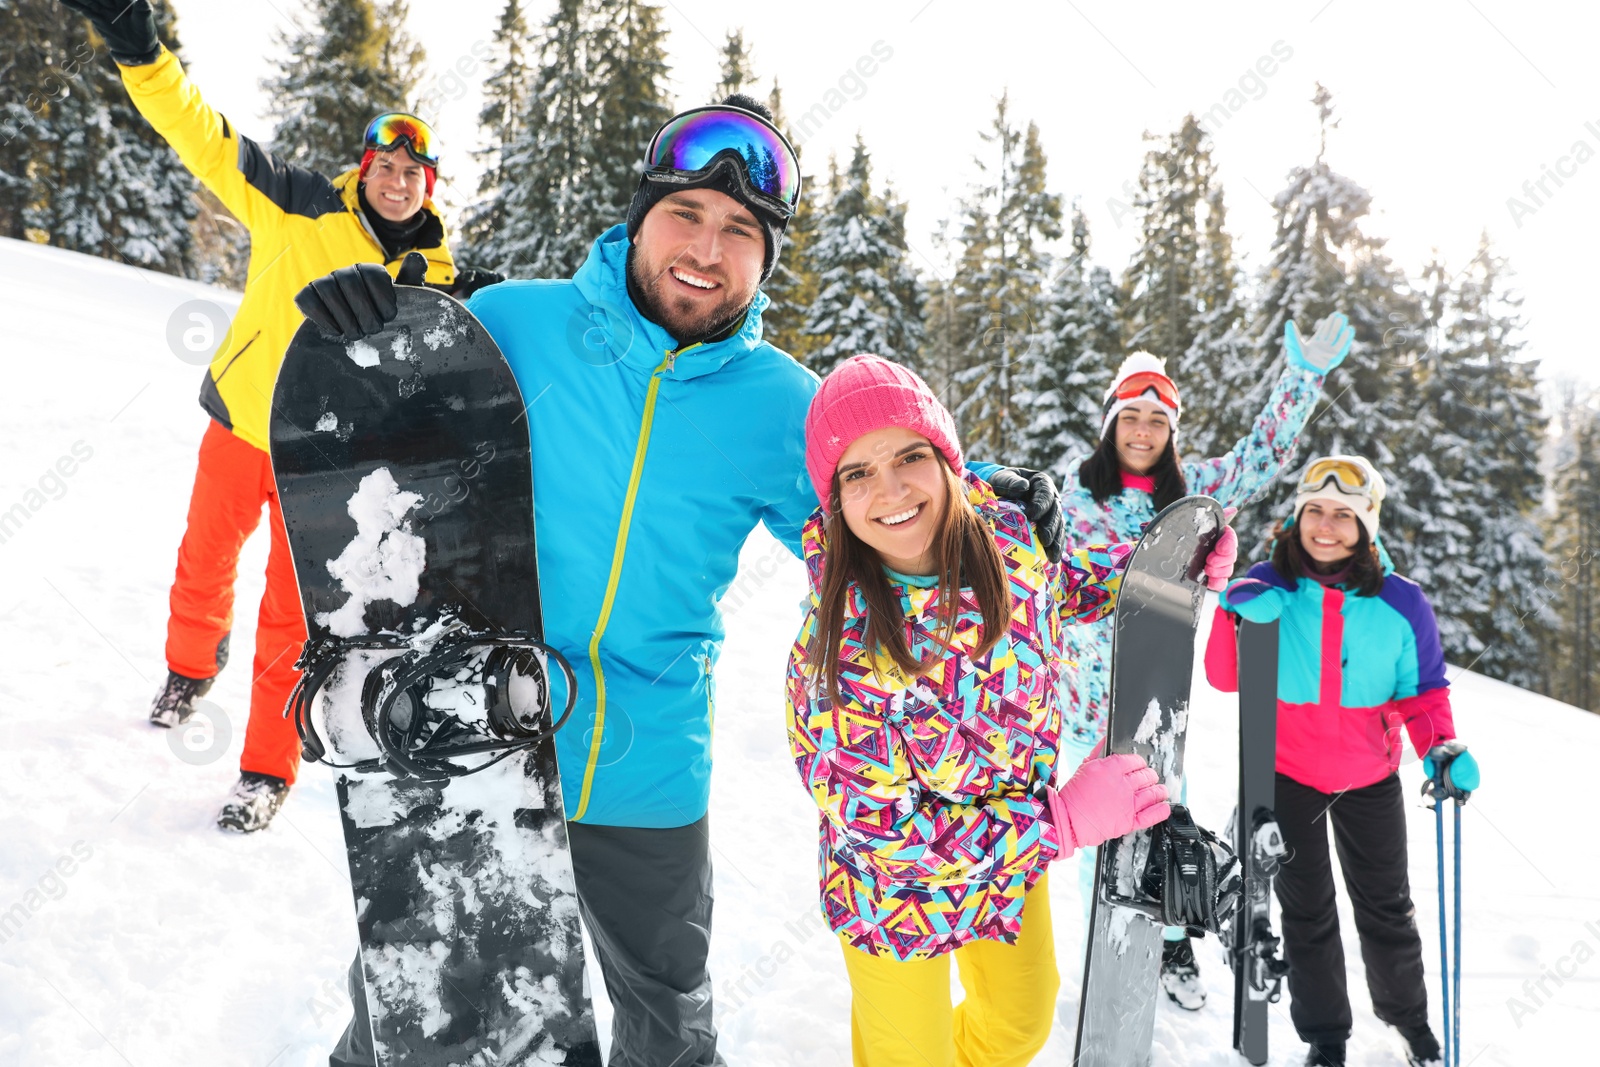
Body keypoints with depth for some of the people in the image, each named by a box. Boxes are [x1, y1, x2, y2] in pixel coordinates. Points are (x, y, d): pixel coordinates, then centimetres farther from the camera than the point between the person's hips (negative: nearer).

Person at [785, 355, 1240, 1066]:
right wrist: (1063, 819, -32)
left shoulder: (1007, 528, -20)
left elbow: (1058, 586, 6)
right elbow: (876, 828, -29)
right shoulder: (837, 647, -34)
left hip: (1020, 844, 5)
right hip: (897, 891, -5)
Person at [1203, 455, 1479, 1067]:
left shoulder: (1400, 603, -12)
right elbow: (1225, 678, -13)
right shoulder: (1267, 587, -13)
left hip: (1369, 779, 1)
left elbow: (1422, 688, -1)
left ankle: (1407, 1015, 45)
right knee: (1307, 913, 15)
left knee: (1385, 908, 18)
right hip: (1286, 773, 0)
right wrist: (1237, 613, -29)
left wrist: (1441, 745, -19)